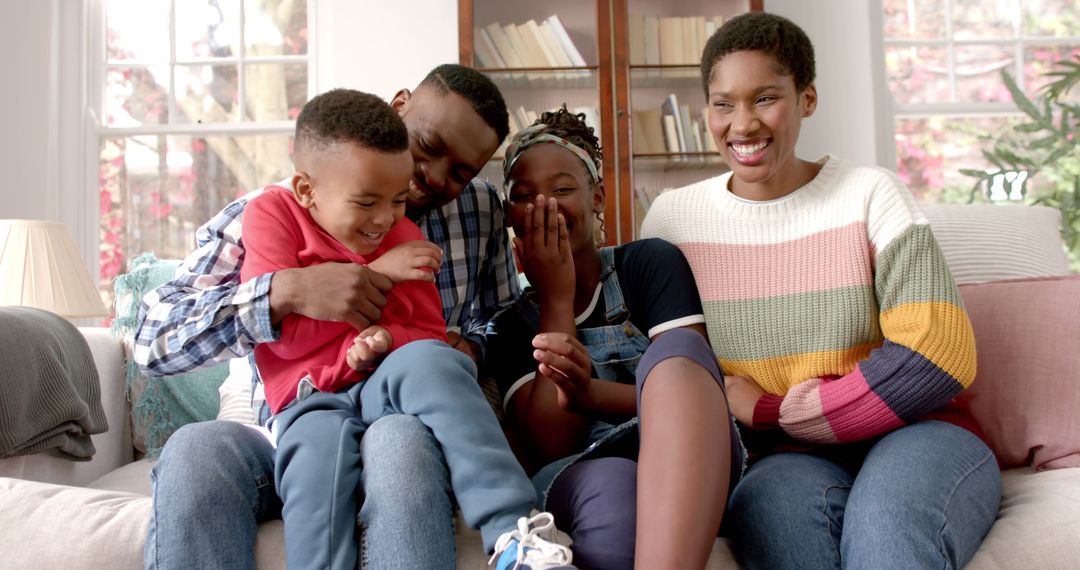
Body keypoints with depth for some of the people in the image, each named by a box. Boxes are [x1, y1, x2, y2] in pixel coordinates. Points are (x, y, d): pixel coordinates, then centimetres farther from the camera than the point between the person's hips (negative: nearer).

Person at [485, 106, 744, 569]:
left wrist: (592, 393, -22)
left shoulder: (652, 262, 10)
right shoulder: (509, 326, 14)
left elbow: (688, 382, -2)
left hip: (688, 467, 1)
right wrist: (556, 299, -2)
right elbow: (551, 447, -1)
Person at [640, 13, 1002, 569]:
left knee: (888, 517, -35)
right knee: (775, 501, -34)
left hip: (913, 436, -1)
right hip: (784, 460, 2)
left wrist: (769, 411, -10)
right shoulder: (672, 218, 3)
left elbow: (937, 356, -10)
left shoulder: (871, 194, -2)